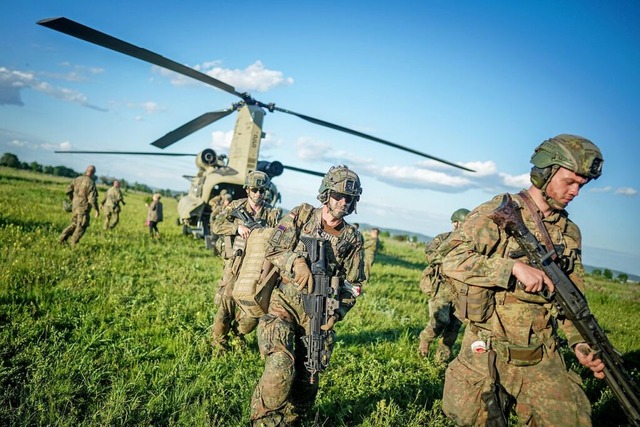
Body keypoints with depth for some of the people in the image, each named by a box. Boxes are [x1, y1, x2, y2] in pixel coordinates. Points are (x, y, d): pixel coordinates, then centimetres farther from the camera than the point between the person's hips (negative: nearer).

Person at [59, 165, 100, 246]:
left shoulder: (78, 179, 4)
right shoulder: (91, 182, -17)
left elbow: (68, 190, 8)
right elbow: (92, 198, -21)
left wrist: (72, 200, 23)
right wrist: (97, 209, -11)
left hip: (75, 206, 7)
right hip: (83, 208, -7)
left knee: (74, 224, 22)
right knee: (81, 227, 5)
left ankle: (62, 238, 14)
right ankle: (73, 244, 9)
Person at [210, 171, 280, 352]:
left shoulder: (272, 213, 6)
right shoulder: (236, 206, 4)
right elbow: (216, 226, -6)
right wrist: (238, 226, -20)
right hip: (235, 264, -1)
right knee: (227, 303, -5)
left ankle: (238, 334, 31)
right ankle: (219, 341, 18)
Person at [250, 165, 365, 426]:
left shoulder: (353, 239, 5)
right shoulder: (301, 215, 1)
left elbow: (353, 284, 6)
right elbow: (272, 249, -3)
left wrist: (337, 313, -8)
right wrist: (297, 262, -22)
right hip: (286, 304, -3)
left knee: (307, 382, 9)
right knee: (280, 370, -20)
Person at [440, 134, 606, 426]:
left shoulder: (570, 232, 9)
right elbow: (451, 260, -19)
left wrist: (580, 343, -3)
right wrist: (515, 266, -25)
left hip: (543, 360, 5)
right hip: (487, 356, -4)